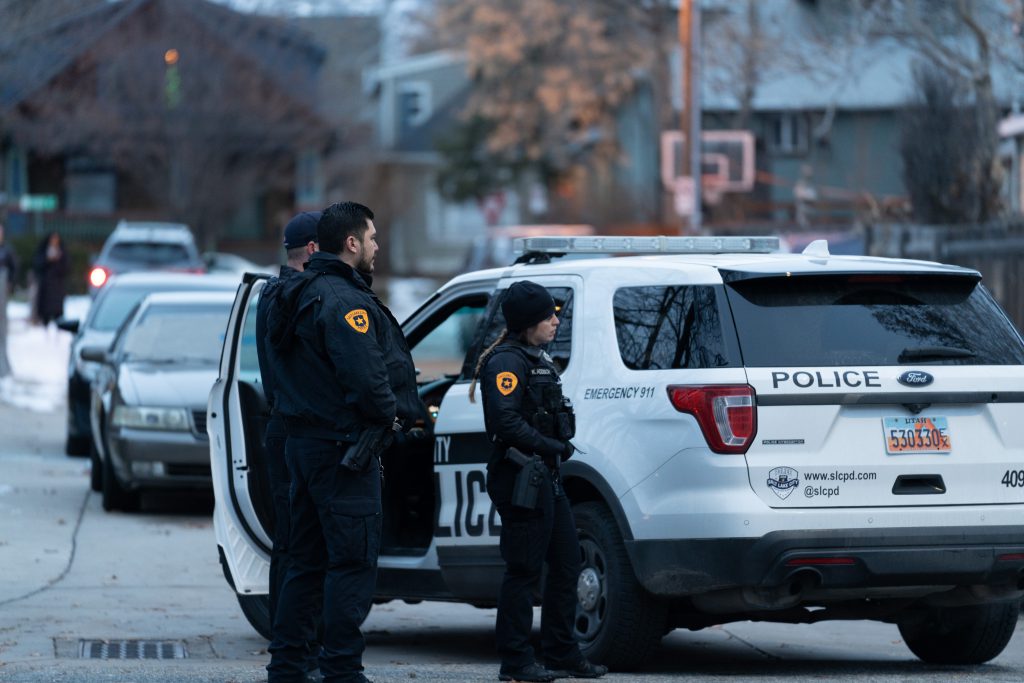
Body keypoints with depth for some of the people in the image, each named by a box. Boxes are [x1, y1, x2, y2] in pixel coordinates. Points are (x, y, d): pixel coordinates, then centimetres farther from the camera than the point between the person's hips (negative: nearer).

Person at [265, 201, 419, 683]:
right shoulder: (344, 302, -17)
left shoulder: (299, 295, 15)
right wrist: (390, 415, -9)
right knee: (353, 561, -6)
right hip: (343, 448, -10)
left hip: (302, 441, 10)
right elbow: (366, 377, -28)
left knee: (307, 559, 15)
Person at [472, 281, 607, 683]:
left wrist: (561, 445, 7)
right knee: (524, 570, -6)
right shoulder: (507, 362, -13)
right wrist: (553, 447, -17)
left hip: (546, 478, 10)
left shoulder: (538, 360, 19)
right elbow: (506, 422, -22)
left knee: (566, 564, 12)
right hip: (520, 478, -10)